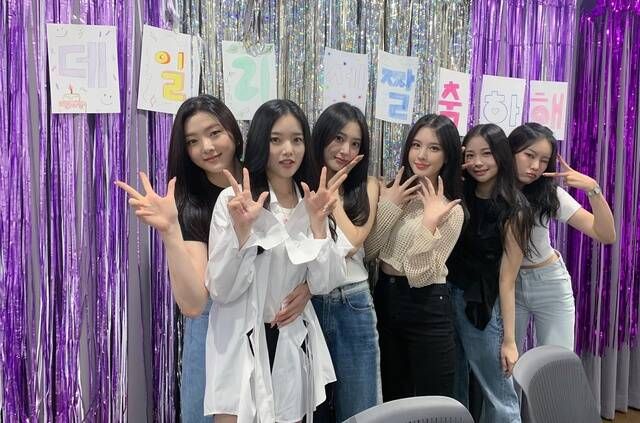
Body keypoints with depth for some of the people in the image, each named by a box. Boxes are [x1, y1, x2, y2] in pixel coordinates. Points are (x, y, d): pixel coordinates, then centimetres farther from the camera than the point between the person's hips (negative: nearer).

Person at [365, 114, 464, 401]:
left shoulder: (451, 210, -10)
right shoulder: (392, 193, 3)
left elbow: (420, 274, -18)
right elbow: (368, 251, -6)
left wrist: (429, 222, -27)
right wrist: (388, 206, -12)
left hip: (426, 308, -5)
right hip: (385, 297, 5)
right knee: (391, 397, 20)